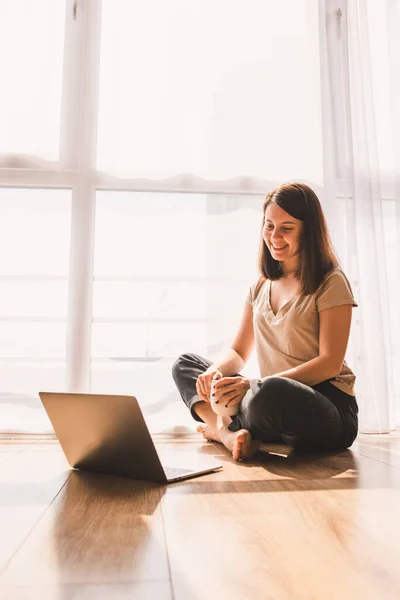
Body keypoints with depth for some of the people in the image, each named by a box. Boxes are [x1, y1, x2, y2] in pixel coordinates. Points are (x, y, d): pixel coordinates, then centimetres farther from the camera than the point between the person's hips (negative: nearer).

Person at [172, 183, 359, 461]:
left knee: (269, 393, -40)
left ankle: (222, 427, -7)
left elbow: (331, 363, -14)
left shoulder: (331, 284, -6)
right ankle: (231, 434, -22)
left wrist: (254, 384, -24)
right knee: (185, 364, 3)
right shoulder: (261, 287, 13)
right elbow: (238, 352, 12)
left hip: (330, 410, -6)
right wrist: (214, 373, -12)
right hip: (276, 399, 7)